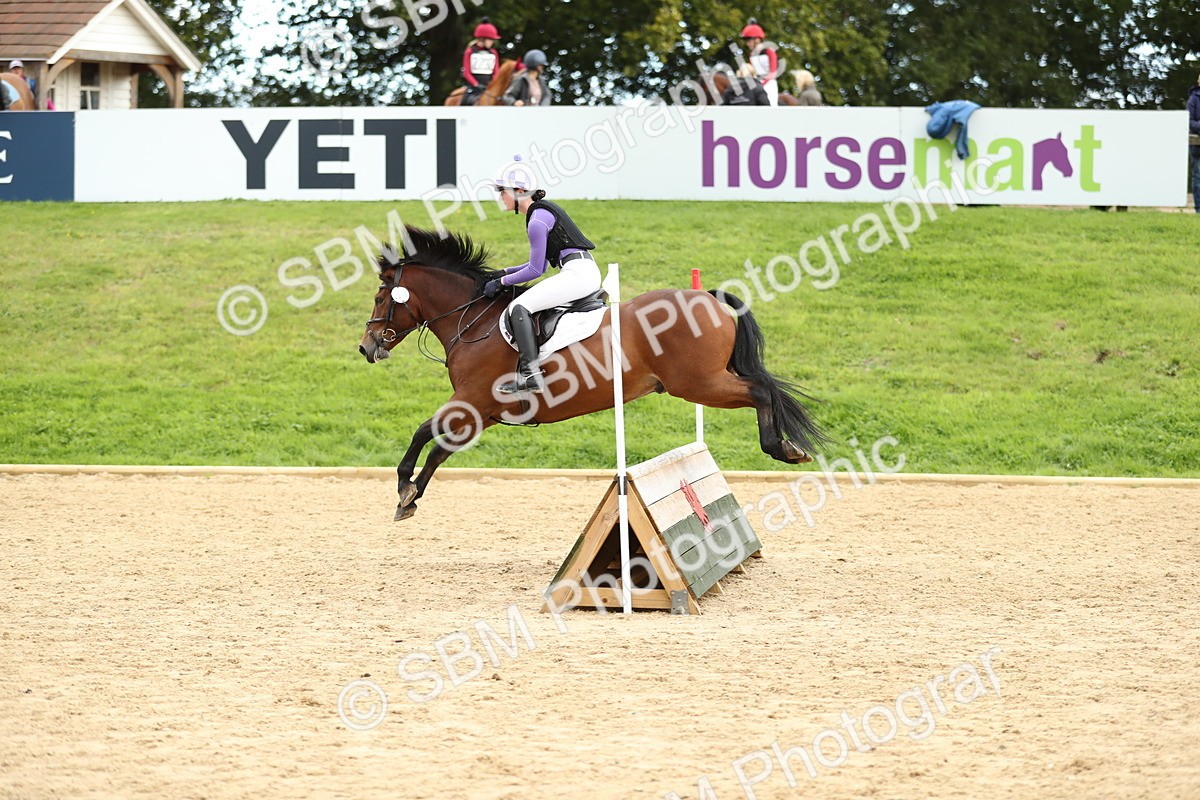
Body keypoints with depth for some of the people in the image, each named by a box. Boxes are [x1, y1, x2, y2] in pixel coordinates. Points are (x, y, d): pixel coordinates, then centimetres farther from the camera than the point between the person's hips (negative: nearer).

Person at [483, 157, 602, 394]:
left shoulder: (537, 221, -13)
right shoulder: (543, 210, 18)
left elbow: (535, 270, -11)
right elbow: (540, 265, 23)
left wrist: (502, 282, -1)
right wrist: (505, 273, 19)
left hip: (577, 274, -11)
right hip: (584, 273, 11)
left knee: (519, 308, -17)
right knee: (523, 306, 24)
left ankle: (530, 375, -26)